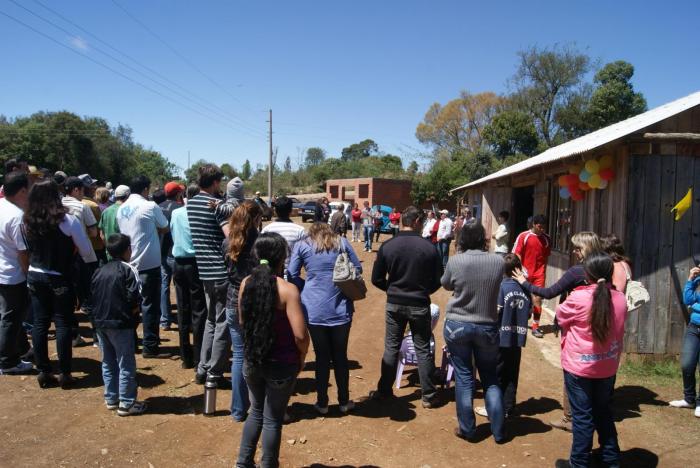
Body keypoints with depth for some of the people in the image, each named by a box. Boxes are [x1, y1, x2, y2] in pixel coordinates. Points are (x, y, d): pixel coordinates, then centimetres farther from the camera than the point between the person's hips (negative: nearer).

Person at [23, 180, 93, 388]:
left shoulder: (28, 221, -1)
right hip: (60, 279, -4)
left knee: (40, 323, 10)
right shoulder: (68, 220, -15)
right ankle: (65, 373, 8)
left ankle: (43, 372, 16)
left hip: (35, 277, 5)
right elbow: (86, 251, -11)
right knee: (63, 324, 3)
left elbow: (28, 250, 9)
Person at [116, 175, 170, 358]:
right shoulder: (150, 206, -11)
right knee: (150, 305, -2)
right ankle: (150, 347, 0)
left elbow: (122, 231, 16)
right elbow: (164, 228, -1)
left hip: (128, 262, 7)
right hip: (149, 262, -7)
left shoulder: (121, 209, 8)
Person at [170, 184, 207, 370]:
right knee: (199, 312, 0)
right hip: (195, 263, -5)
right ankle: (199, 359, 3)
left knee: (183, 311, 11)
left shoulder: (175, 213, 7)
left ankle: (186, 357, 18)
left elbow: (173, 234, 16)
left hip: (179, 264, 5)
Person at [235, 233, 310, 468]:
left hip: (251, 360, 5)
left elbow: (243, 322, 9)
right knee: (272, 419, 13)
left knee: (256, 411, 26)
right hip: (281, 364, -5)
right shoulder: (287, 289, -20)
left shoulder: (246, 283, -4)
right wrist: (302, 357, -3)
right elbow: (300, 335, -22)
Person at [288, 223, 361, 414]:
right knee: (340, 356, 15)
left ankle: (322, 403, 24)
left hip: (314, 310, -1)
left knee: (322, 357, 13)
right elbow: (358, 269, 6)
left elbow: (292, 275, 1)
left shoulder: (302, 245, 3)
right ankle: (344, 402, 27)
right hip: (341, 309, 1)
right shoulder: (342, 242, 5)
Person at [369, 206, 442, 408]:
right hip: (420, 305, -1)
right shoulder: (429, 248, -11)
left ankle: (384, 390, 22)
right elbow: (438, 280, -3)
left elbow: (377, 279, -2)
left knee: (391, 348, 13)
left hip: (394, 304, 1)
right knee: (423, 350, 11)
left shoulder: (387, 246, -8)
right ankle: (428, 395, 18)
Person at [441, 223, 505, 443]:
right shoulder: (498, 261, -9)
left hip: (457, 325, -1)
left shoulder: (455, 261, -14)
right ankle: (498, 431, 21)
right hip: (487, 327, 2)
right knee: (490, 378, 15)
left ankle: (467, 429, 19)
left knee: (463, 377, 10)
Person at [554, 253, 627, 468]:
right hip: (608, 367, 5)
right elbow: (617, 331, 9)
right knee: (604, 413, 20)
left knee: (582, 416, 6)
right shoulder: (620, 299, -4)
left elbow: (560, 316, 0)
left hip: (579, 367, -5)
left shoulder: (578, 297, -19)